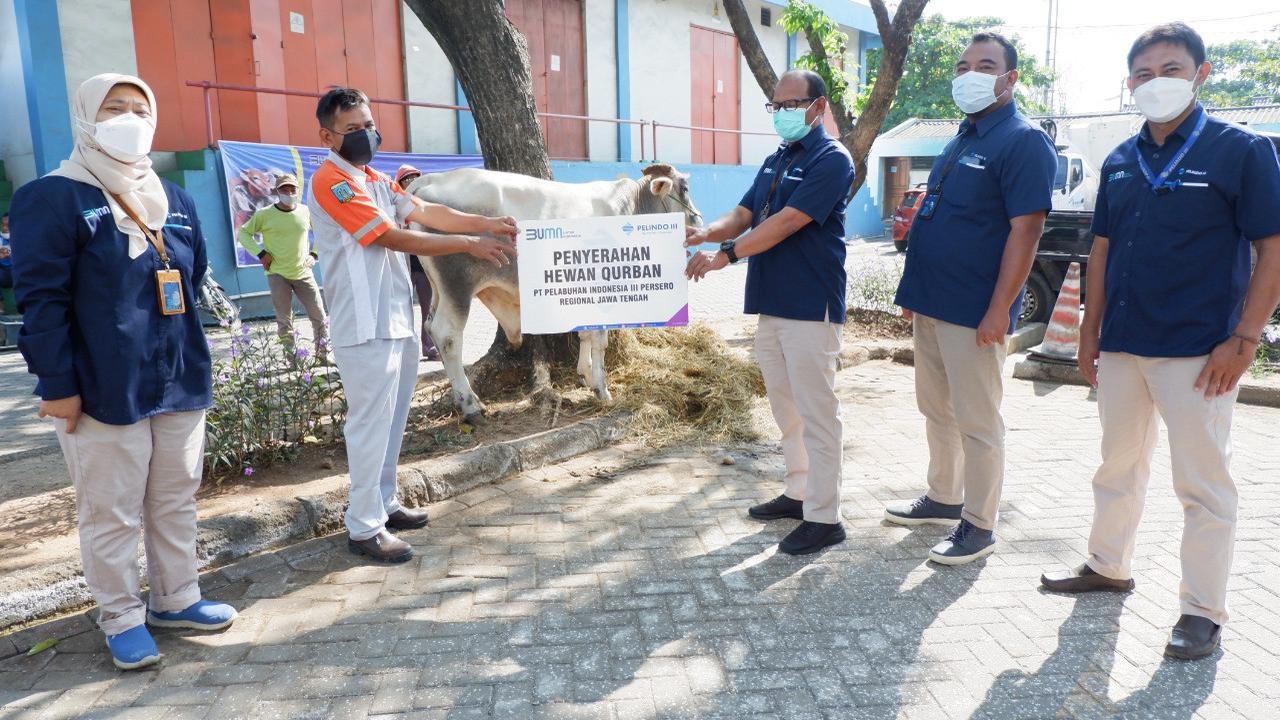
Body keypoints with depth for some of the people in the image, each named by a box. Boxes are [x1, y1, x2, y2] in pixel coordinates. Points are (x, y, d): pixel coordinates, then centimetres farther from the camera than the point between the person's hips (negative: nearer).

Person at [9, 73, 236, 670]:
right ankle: (122, 619, 22)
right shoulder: (52, 196, -7)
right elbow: (41, 299, -12)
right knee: (112, 513, 6)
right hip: (104, 389, -6)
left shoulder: (175, 200, 13)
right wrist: (57, 384, -15)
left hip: (179, 381, 6)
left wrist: (193, 359, 13)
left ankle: (175, 598, 31)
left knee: (176, 501, 15)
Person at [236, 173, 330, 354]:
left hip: (304, 273, 3)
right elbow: (243, 233, 4)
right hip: (277, 275, -2)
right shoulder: (264, 215, -6)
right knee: (284, 323, 2)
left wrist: (314, 253, 8)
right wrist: (261, 253, -7)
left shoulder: (306, 212, 2)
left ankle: (323, 355, 17)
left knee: (319, 317, 4)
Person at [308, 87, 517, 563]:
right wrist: (468, 244, -19)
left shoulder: (376, 180, 16)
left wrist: (486, 224, -5)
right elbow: (394, 238, -19)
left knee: (391, 422, 16)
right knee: (371, 425, -4)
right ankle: (364, 528, 6)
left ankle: (383, 504, 28)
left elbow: (427, 213, 7)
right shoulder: (330, 182, -13)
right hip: (366, 327, -9)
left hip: (397, 319, 9)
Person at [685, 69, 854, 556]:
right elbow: (743, 215, 11)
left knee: (815, 413, -3)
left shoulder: (830, 159, -10)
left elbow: (786, 222, -19)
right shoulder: (776, 160, 17)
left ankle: (824, 517, 7)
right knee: (785, 407, 16)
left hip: (810, 307, -8)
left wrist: (725, 255, -21)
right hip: (770, 303, 9)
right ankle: (798, 493, 29)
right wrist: (707, 233, -10)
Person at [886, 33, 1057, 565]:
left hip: (974, 313, -9)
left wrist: (999, 311, -21)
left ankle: (979, 526, 14)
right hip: (930, 303, 9)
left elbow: (1026, 229, -17)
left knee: (977, 422, 1)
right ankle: (943, 499, 33)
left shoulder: (1023, 141, -11)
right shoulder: (961, 140, 16)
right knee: (937, 411, 17)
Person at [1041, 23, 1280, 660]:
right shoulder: (1120, 162, 9)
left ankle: (1203, 612, 15)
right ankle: (1108, 566, 34)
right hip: (1122, 345, 6)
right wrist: (1090, 330, 10)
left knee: (1202, 483, 3)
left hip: (1198, 353, -5)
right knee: (1117, 465, 17)